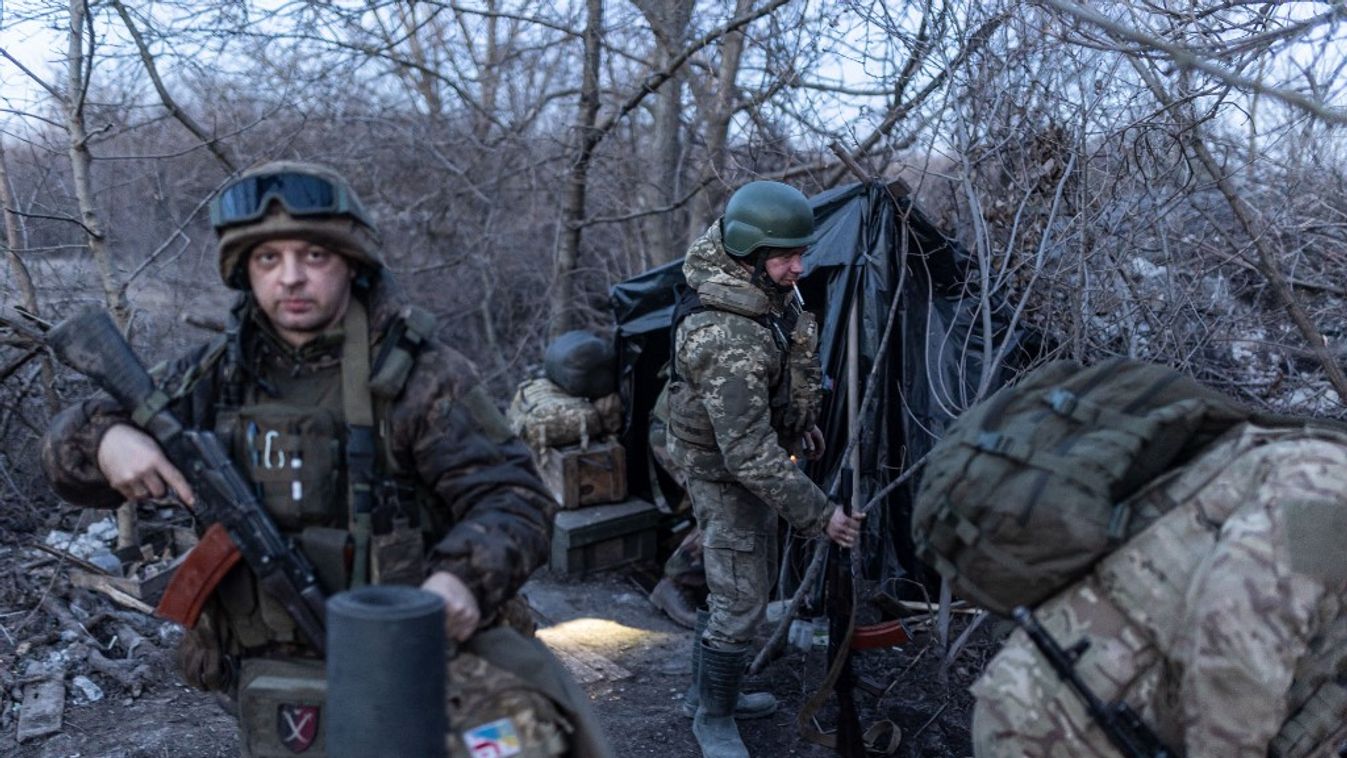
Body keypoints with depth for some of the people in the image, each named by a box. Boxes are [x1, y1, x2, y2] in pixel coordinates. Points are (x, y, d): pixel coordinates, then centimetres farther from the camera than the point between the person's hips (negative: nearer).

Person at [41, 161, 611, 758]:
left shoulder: (418, 375, -4)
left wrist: (462, 577, -28)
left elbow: (513, 500, -8)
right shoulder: (220, 375, 7)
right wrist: (105, 437, -9)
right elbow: (67, 446, 15)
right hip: (284, 667, 3)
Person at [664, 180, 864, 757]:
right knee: (740, 603, -3)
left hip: (756, 454, 10)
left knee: (751, 581, 21)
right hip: (724, 471, -10)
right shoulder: (728, 339, -36)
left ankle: (711, 690, 37)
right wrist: (817, 514, -32)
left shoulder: (764, 291, -7)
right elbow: (748, 454, -36)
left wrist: (800, 422, 19)